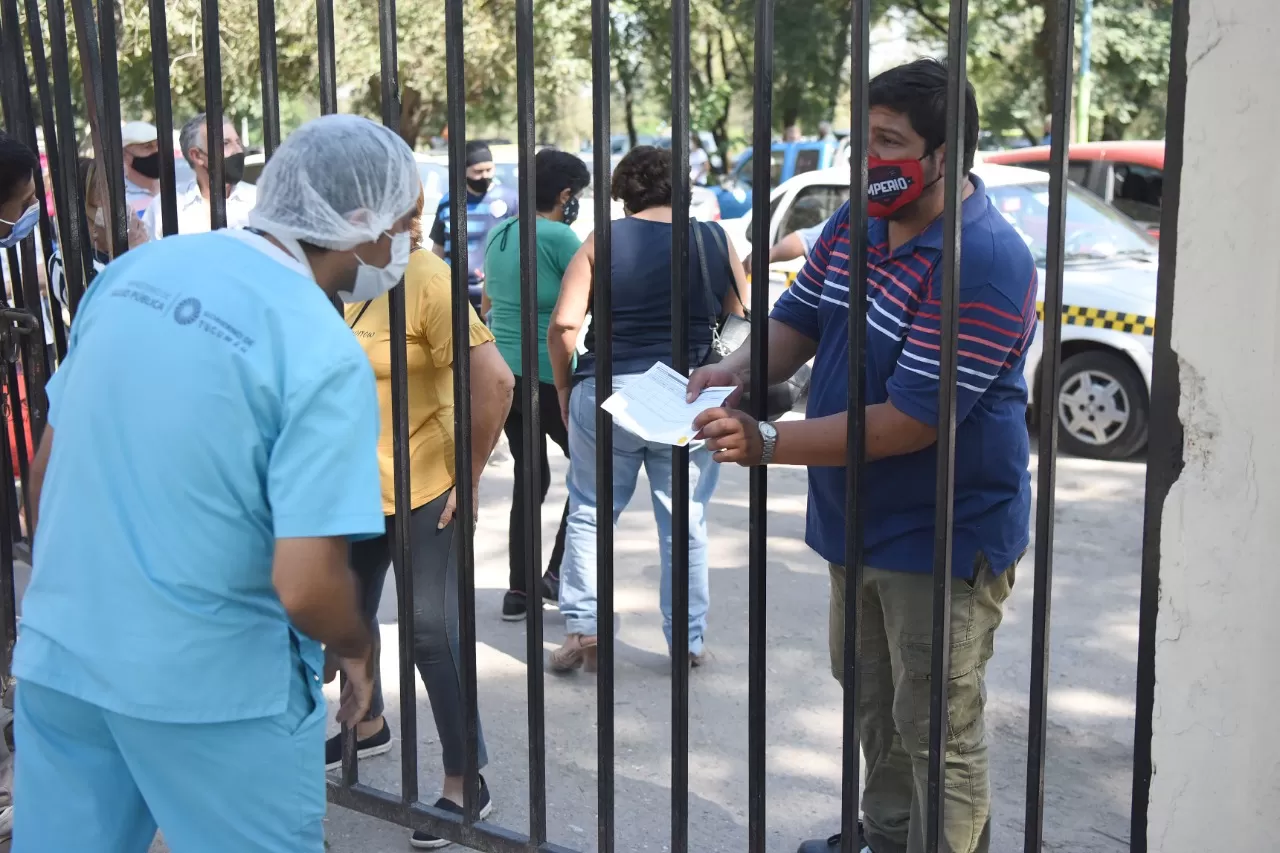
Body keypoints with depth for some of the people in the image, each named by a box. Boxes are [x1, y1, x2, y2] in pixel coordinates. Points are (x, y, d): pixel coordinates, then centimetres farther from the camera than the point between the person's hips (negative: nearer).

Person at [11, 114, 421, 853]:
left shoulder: (136, 269, 1)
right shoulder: (323, 353, -18)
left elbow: (45, 468, 9)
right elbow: (307, 586, -24)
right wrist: (358, 648, -2)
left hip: (58, 652, 6)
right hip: (212, 680, -6)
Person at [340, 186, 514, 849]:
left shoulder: (428, 281, -19)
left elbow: (494, 382, -24)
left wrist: (469, 478, -18)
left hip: (423, 492, -8)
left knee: (433, 633, 0)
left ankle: (466, 784, 14)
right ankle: (369, 726, 47)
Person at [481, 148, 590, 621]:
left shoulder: (497, 233, 9)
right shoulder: (559, 237, -15)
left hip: (501, 373, 7)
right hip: (548, 375, -7)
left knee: (530, 475, 15)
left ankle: (519, 591, 16)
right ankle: (558, 573, 4)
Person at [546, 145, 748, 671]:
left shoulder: (604, 242, 0)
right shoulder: (716, 242, 5)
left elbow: (563, 324, -6)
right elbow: (740, 326, 9)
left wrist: (564, 388, 5)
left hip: (607, 392, -1)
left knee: (589, 513, 13)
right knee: (685, 523, 10)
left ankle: (583, 629, 9)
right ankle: (689, 640, 16)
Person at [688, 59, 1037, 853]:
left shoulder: (984, 263, -25)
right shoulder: (854, 223, 3)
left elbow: (909, 422, -28)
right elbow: (798, 319, 10)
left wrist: (767, 444, -28)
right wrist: (732, 372, -12)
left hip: (944, 538, -9)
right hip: (861, 522, 9)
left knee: (936, 731, 2)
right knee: (872, 701, 23)